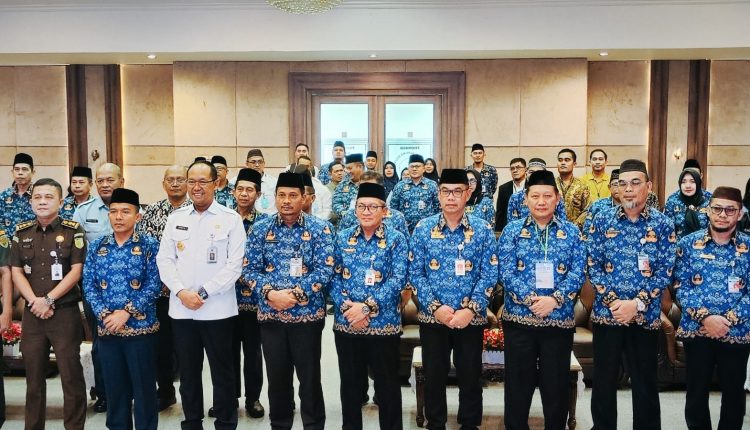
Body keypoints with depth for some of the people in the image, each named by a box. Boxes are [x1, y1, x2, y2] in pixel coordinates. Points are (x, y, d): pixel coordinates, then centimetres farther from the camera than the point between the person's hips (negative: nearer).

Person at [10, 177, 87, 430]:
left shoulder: (73, 230, -2)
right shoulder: (21, 232, 9)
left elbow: (76, 271, -7)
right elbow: (16, 272, 5)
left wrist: (49, 299, -13)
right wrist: (35, 301, -9)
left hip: (65, 312, -3)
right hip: (32, 313, 4)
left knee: (71, 373, -1)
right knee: (34, 375, 12)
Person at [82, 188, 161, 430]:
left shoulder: (149, 245, -3)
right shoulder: (96, 247, 8)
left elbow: (154, 285, -9)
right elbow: (89, 285, 3)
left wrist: (126, 312, -16)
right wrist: (104, 314, -11)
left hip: (141, 327, -3)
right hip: (106, 329, 3)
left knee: (144, 388, 5)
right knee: (115, 388, 13)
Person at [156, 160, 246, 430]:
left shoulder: (231, 219, -2)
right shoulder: (176, 218, 9)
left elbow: (234, 265, -8)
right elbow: (164, 259, 6)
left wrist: (203, 292, -14)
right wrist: (181, 292, -9)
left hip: (218, 310, -3)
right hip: (181, 309, 4)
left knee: (222, 372, 7)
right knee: (187, 372, 14)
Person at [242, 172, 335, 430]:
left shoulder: (319, 229, -2)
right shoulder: (260, 229, 4)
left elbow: (325, 270, -9)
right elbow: (249, 269, 1)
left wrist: (295, 294, -18)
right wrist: (269, 293, -16)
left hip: (307, 313, -2)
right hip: (270, 314, 2)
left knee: (310, 377, 7)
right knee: (277, 377, 13)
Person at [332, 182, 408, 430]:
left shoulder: (396, 239, -3)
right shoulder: (342, 238, 6)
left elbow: (397, 280, -12)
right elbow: (333, 277, 3)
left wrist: (367, 307, -18)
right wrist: (346, 307, -13)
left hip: (384, 323, -3)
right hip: (345, 323, 3)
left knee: (387, 384, 7)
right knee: (349, 383, 15)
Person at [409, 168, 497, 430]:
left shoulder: (482, 230, -1)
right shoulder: (423, 229, 0)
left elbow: (489, 274, -4)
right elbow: (415, 273, -2)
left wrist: (470, 310, -14)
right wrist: (435, 307, -13)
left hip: (471, 318, 0)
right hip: (432, 317, 1)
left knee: (470, 377, 11)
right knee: (434, 376, 11)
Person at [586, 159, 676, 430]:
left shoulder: (663, 224, -1)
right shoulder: (602, 220, 1)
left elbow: (665, 271, -5)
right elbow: (593, 266, -1)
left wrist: (637, 304, -15)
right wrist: (612, 301, -12)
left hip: (645, 316, -1)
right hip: (606, 314, 1)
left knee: (645, 384, 10)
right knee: (603, 382, 10)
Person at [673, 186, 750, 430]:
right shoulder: (689, 243, 0)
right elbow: (681, 286, -4)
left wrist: (728, 319, -16)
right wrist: (705, 317, -16)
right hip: (696, 331, 0)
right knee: (696, 395, 11)